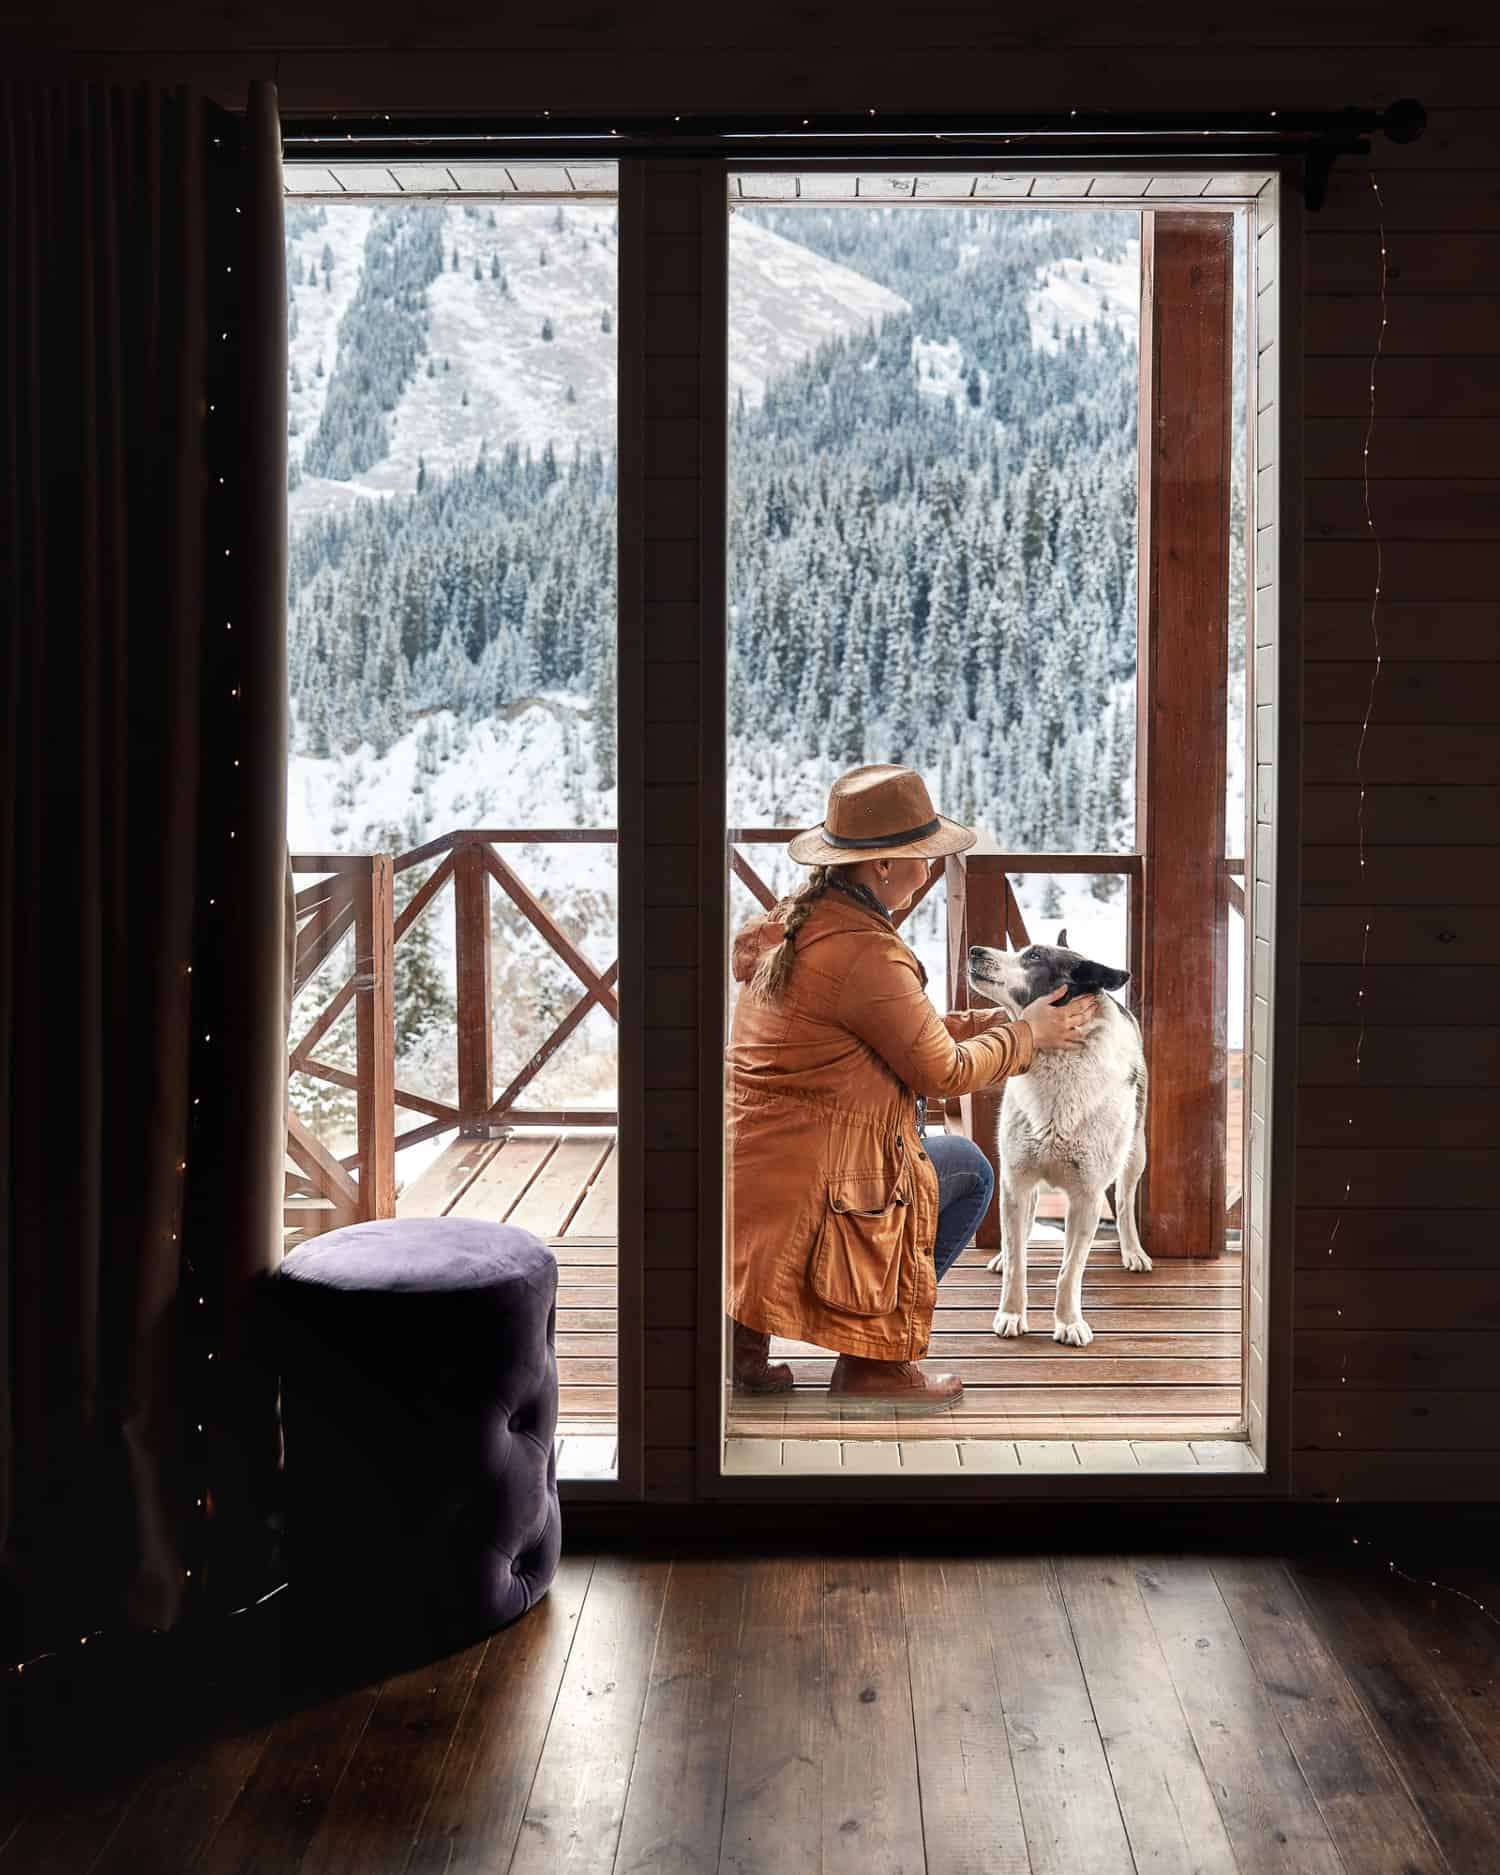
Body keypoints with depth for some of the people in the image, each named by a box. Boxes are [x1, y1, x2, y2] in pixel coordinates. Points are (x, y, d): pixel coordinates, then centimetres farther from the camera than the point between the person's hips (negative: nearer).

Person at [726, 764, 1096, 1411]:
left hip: (749, 1158, 9)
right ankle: (876, 1360, 11)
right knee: (966, 1170, 10)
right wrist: (1028, 1034, 6)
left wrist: (987, 1022, 15)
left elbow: (902, 1030, 18)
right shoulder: (866, 955, -21)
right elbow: (941, 1072, -9)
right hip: (802, 1182, -9)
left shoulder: (798, 917, 9)